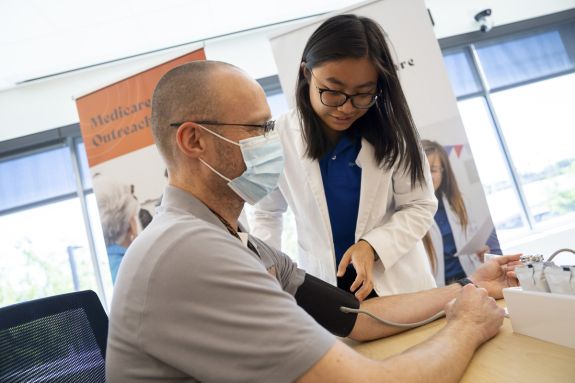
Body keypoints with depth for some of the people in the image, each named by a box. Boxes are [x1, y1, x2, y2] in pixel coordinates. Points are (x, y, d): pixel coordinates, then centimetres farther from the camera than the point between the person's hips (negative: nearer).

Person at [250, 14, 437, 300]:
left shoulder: (390, 131, -12)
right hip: (323, 287, 0)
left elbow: (420, 206, -6)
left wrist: (372, 245, -21)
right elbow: (266, 213, 1)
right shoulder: (279, 137, -14)